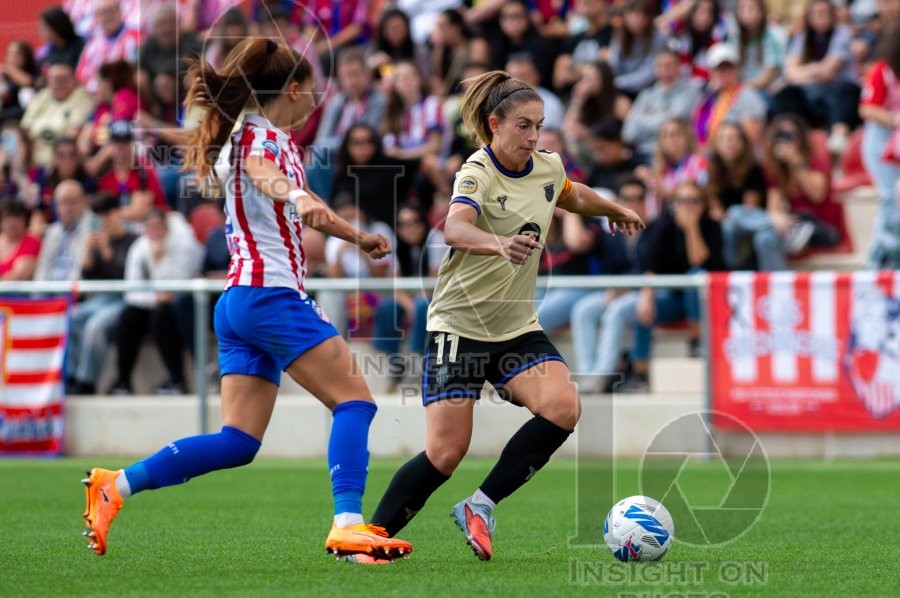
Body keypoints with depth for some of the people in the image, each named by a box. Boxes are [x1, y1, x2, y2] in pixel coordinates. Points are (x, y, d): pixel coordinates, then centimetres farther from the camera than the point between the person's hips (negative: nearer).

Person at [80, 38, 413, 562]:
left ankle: (115, 485, 0)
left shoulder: (278, 140, 23)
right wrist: (298, 197, -53)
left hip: (241, 301, 10)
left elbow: (304, 210, 42)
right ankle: (348, 524, -23)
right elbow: (262, 173, -32)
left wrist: (358, 237, 54)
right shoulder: (259, 136, -6)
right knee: (355, 400, -11)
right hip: (270, 294, -10)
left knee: (239, 441, 4)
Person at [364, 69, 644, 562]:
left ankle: (480, 507, -7)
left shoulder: (547, 168, 2)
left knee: (562, 408, -20)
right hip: (459, 327, -6)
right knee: (446, 452, -11)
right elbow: (455, 228, -40)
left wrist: (616, 210, 43)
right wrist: (499, 244, -59)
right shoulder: (478, 173, -18)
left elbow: (574, 196, 28)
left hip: (517, 328, 6)